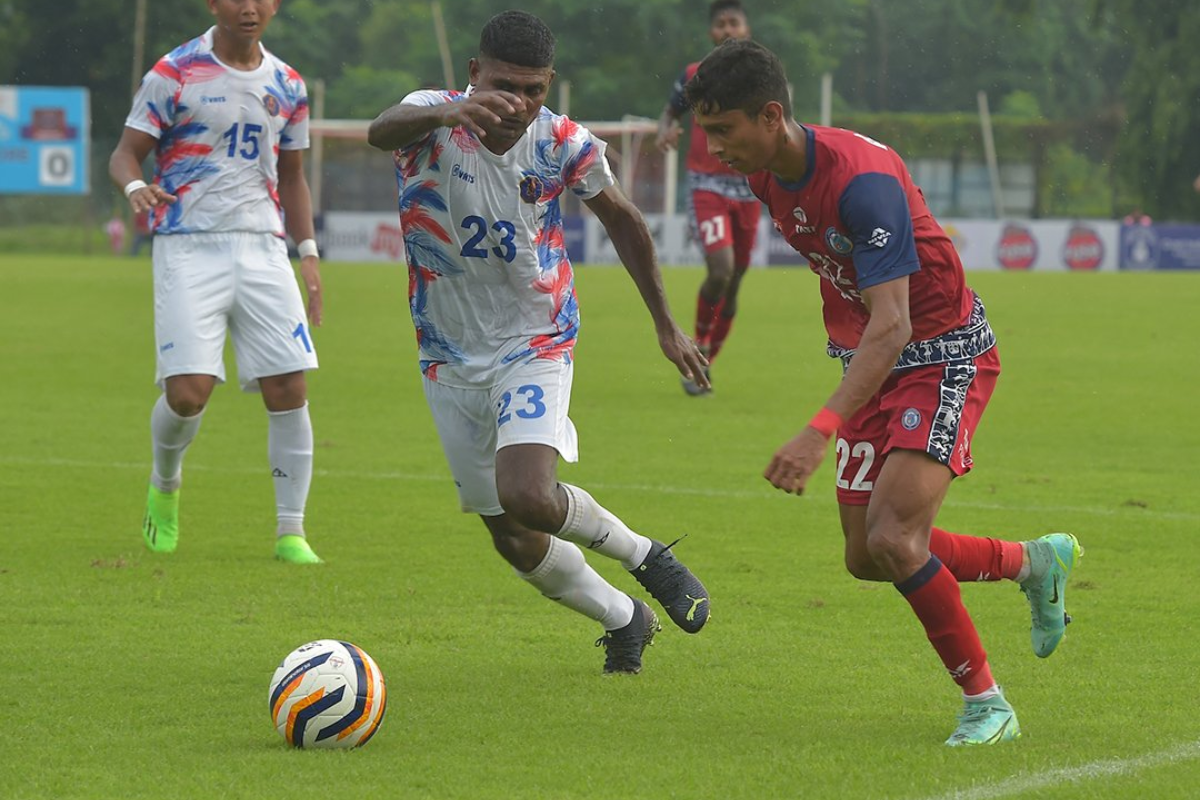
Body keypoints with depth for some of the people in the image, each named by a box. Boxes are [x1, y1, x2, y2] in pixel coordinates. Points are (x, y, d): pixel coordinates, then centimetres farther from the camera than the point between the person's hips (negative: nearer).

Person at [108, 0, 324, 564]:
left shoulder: (286, 85, 13)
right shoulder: (175, 74, -1)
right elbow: (126, 152, -1)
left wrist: (308, 252, 14)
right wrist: (135, 186, -24)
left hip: (262, 247, 4)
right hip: (188, 247, -4)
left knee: (289, 388, -6)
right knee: (188, 392, -14)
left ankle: (291, 533, 3)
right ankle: (164, 487, 18)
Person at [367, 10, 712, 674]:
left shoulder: (564, 145, -13)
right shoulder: (436, 121, -19)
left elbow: (620, 218, 7)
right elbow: (382, 131, -45)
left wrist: (665, 324, 11)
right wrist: (447, 115, -67)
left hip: (537, 345, -2)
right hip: (450, 360, 2)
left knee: (527, 497, -27)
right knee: (514, 540, 8)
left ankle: (643, 554, 1)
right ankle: (623, 620, 33)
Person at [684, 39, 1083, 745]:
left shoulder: (861, 179, -30)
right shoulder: (766, 176, -3)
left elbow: (891, 327, -35)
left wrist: (820, 434, -43)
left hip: (945, 353, -9)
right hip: (873, 364, 9)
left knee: (895, 542, -22)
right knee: (867, 557, 7)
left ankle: (987, 703, -5)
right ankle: (1037, 561, 30)